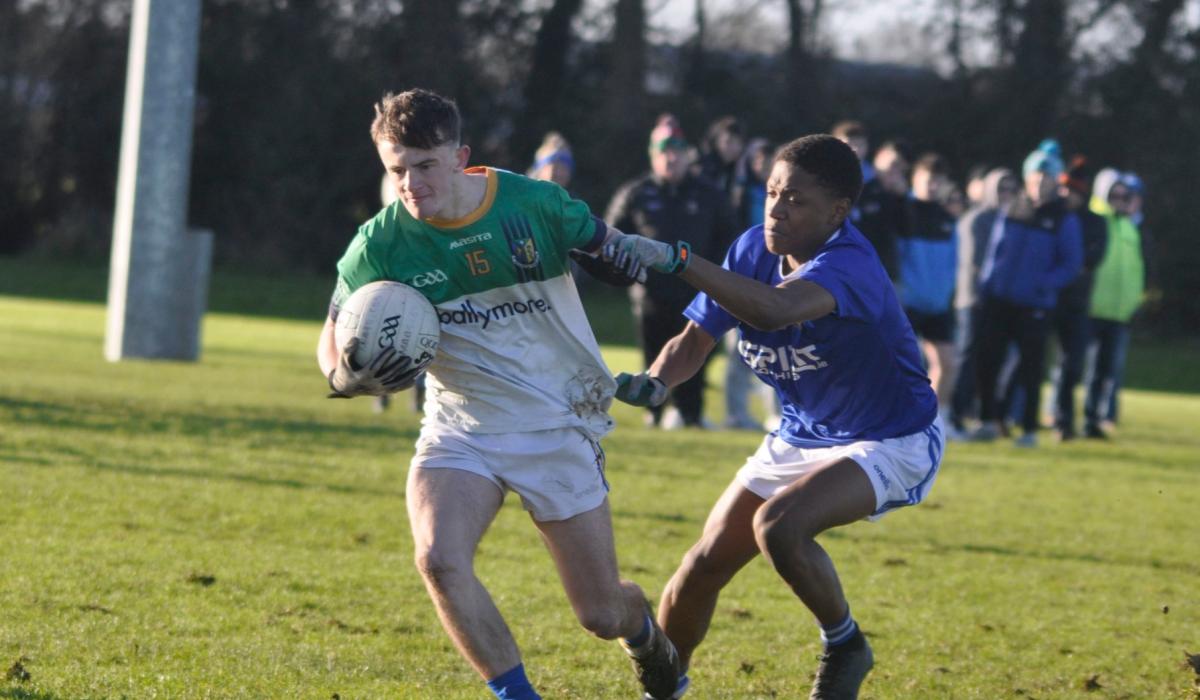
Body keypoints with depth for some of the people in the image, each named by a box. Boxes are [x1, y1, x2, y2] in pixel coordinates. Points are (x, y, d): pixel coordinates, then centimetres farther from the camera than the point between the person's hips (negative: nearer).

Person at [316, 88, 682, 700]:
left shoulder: (534, 203, -12)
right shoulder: (380, 245, -12)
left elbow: (603, 242, 6)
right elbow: (334, 335, -3)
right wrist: (346, 376, -26)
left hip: (559, 429, 0)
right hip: (460, 431, 0)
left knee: (601, 615, 4)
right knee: (439, 561, -29)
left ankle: (643, 630, 44)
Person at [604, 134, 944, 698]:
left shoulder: (849, 264, -31)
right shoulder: (755, 249, -7)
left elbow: (774, 310, -51)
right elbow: (696, 338, 0)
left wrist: (672, 258, -55)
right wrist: (655, 382, -22)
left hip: (891, 443, -7)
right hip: (802, 436, 7)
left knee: (778, 525, -32)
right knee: (705, 565, 2)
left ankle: (844, 646, -7)